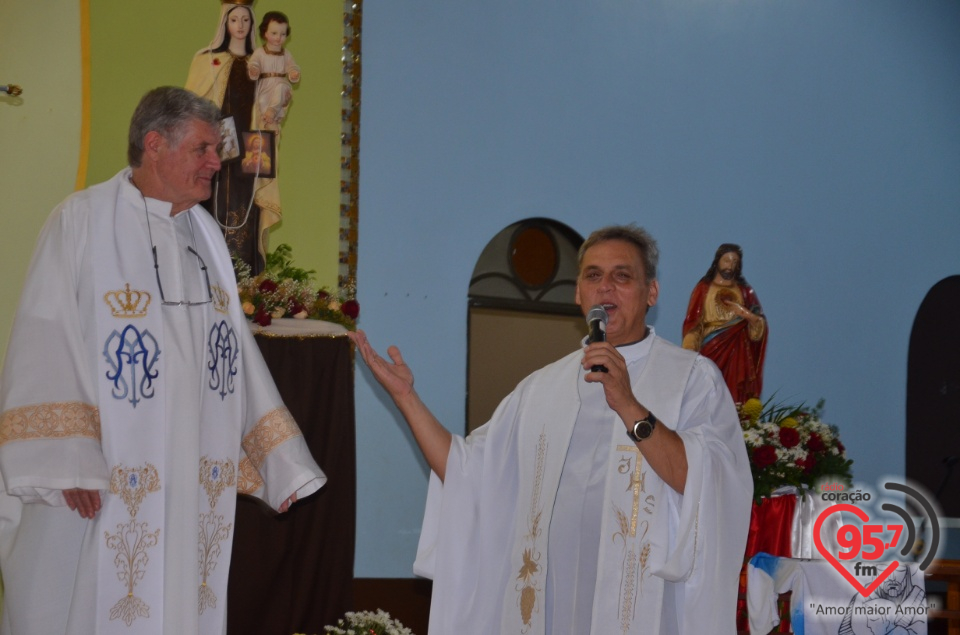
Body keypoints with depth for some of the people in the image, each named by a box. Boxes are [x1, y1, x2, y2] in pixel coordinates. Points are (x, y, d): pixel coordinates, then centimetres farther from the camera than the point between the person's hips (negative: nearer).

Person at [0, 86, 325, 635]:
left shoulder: (206, 234, 13)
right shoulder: (83, 223, -6)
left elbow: (235, 351, 15)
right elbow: (48, 344, -12)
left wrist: (280, 463, 12)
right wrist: (68, 461, -22)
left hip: (193, 484, 6)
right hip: (99, 487, -5)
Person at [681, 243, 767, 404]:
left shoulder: (745, 291, 13)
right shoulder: (703, 289, 6)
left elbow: (761, 326, 9)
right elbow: (692, 324, 0)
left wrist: (747, 315, -11)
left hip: (737, 356, 2)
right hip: (710, 354, -2)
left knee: (735, 399, -7)